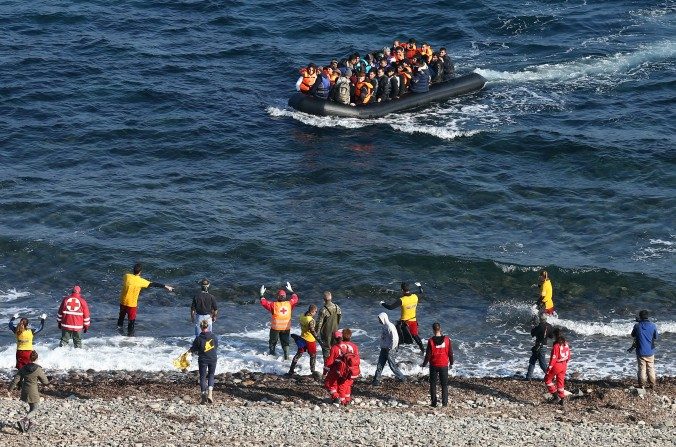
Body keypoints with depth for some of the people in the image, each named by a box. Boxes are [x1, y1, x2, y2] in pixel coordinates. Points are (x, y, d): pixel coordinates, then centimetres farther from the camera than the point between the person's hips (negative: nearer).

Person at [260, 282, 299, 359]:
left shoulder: (274, 305, -18)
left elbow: (264, 303, -10)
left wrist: (262, 295, 3)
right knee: (285, 343, 14)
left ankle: (272, 355, 22)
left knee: (272, 342, 17)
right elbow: (295, 299, 12)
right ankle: (286, 356, 8)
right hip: (286, 328, 3)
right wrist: (291, 291, 23)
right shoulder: (289, 304, -8)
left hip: (275, 328, -3)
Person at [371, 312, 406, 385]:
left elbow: (395, 339, -22)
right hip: (383, 349, 9)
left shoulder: (390, 327, -19)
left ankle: (401, 378, 14)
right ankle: (376, 380, 12)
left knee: (392, 365, 1)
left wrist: (390, 348, -18)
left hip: (388, 350, -9)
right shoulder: (384, 326, 9)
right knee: (380, 365, 9)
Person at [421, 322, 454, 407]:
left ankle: (434, 402, 8)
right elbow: (450, 352, 0)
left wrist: (424, 364, 7)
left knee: (433, 384, 9)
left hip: (434, 365, -1)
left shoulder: (431, 341, -12)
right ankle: (444, 403, 6)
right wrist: (451, 363, 15)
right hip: (444, 365, 1)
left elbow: (428, 354, -8)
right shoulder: (447, 339, -7)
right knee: (444, 385, 10)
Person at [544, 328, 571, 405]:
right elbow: (568, 356, 11)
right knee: (560, 382, 19)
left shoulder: (556, 346, -22)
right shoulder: (566, 344, 1)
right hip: (563, 366, 7)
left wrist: (549, 368, -14)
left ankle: (556, 396, 3)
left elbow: (553, 358, -21)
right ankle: (561, 399, 23)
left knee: (547, 379, 11)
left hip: (556, 366, -7)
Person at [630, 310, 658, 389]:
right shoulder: (653, 326, -8)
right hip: (650, 352, 1)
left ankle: (642, 385, 10)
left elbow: (633, 335, 8)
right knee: (651, 368, 13)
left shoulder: (637, 326, -11)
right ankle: (652, 384, 18)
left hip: (641, 352, -1)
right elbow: (655, 338, 2)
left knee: (642, 369, 8)